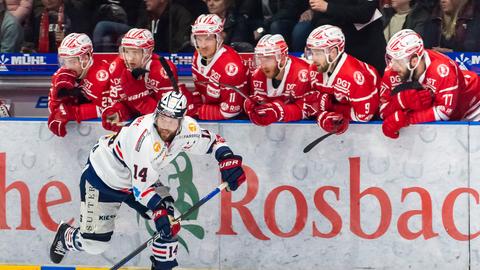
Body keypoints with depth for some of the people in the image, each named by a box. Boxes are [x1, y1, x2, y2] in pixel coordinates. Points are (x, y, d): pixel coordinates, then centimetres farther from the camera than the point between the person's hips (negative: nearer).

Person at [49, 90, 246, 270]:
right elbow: (141, 187, -32)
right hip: (103, 177, -6)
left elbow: (212, 140, 0)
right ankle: (66, 237, 34)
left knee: (169, 222, -11)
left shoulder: (187, 129, -20)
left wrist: (228, 160, -17)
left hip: (141, 177, 6)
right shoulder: (146, 140, -40)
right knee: (94, 243, 0)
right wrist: (158, 211, -40)